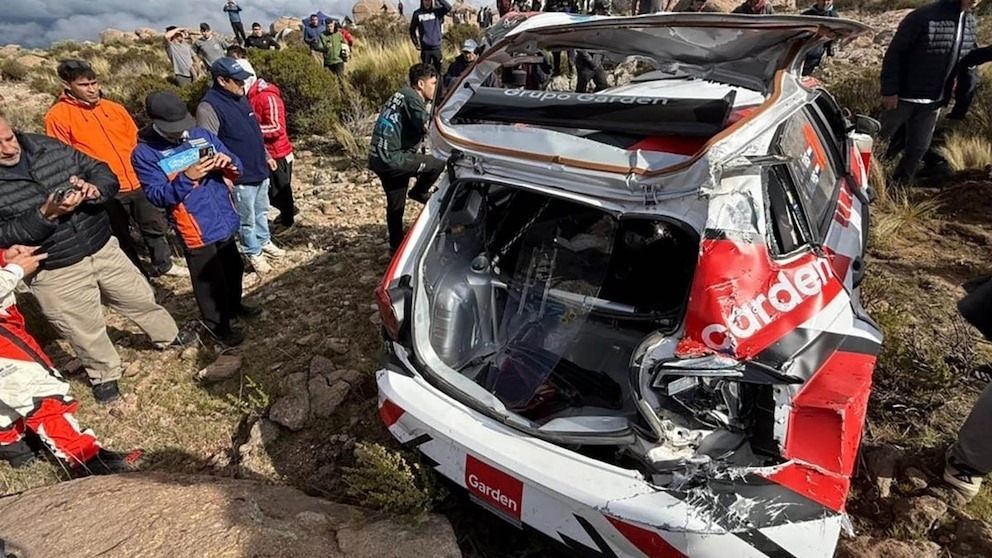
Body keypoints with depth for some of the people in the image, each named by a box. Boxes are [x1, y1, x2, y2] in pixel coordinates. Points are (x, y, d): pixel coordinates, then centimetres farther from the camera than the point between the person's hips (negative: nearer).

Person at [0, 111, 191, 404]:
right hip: (55, 273, -3)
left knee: (141, 297, 20)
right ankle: (104, 375, 38)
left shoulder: (48, 147, -3)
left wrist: (94, 188, -22)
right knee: (86, 330, 12)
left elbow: (103, 172, 0)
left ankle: (169, 336, 46)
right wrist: (45, 214, -30)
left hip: (103, 248, 3)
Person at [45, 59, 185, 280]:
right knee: (121, 238, 9)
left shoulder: (114, 109, 9)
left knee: (155, 224, 17)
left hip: (136, 183, 5)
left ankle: (163, 264, 36)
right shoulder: (58, 116, -6)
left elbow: (135, 142, 15)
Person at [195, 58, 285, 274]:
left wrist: (266, 156, 23)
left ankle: (265, 242, 41)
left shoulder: (240, 98, 8)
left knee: (262, 211, 23)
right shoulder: (209, 106, -19)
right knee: (247, 219, 8)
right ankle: (254, 253, 24)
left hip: (260, 170, 8)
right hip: (240, 176, -8)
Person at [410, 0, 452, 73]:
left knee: (437, 70, 7)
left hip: (436, 47, 1)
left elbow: (448, 7, -13)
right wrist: (416, 43, 1)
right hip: (425, 48, -1)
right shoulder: (417, 13, 1)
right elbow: (412, 29, 8)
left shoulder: (437, 11, 2)